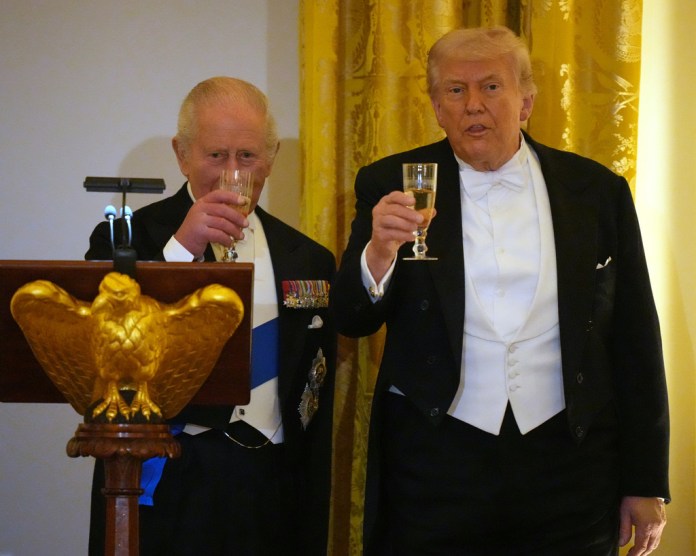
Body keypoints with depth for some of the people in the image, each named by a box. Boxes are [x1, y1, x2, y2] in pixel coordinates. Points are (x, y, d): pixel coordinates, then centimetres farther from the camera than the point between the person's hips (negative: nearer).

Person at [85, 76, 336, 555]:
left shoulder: (309, 260, 9)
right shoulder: (127, 238, 0)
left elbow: (315, 408, 11)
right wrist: (180, 248, -19)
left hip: (271, 495, 3)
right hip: (165, 495, -3)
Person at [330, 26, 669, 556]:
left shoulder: (597, 190, 4)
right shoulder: (393, 185, 2)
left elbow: (634, 341, 6)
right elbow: (353, 320, -3)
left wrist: (646, 483, 5)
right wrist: (380, 250, -24)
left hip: (568, 467, 1)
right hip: (435, 467, -1)